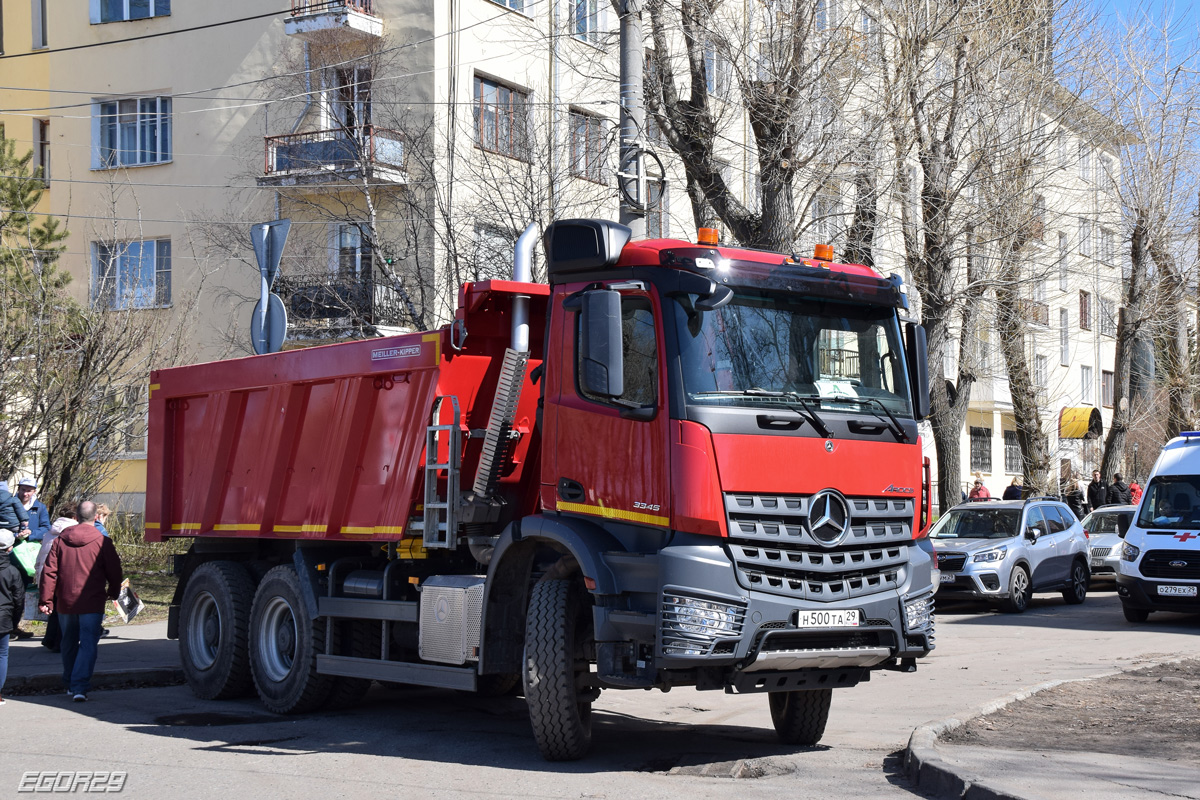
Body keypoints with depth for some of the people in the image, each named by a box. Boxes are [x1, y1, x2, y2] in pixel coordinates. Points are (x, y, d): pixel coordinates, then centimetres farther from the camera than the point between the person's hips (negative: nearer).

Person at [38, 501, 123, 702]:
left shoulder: (60, 541, 3)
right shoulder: (102, 542, -6)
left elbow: (49, 572, -1)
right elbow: (114, 572, 0)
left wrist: (46, 600, 3)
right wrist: (113, 593, 18)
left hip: (65, 603, 3)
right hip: (92, 603, -3)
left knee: (69, 643, 19)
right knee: (88, 645, -4)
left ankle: (70, 684, 30)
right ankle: (80, 687, -16)